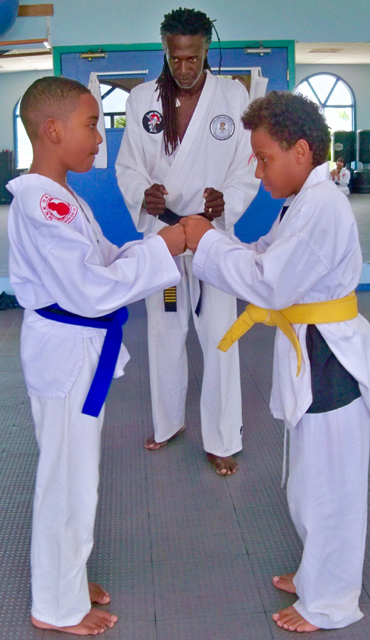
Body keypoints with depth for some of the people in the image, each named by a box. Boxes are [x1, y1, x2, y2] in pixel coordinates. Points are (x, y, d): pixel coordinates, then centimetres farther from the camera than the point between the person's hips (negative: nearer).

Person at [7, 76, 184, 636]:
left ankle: (65, 579, 41)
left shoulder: (55, 198, 10)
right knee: (69, 479, 5)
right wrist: (162, 248, -20)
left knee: (73, 472, 21)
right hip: (67, 351, -10)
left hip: (77, 348, 10)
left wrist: (161, 243, -2)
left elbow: (101, 260, 11)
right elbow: (92, 289, -26)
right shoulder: (43, 205, -23)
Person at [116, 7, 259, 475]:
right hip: (159, 231, 3)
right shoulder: (142, 99, -1)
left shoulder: (234, 96, -6)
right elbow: (128, 165, 2)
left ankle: (221, 441, 15)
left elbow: (249, 168, -4)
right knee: (163, 332, 15)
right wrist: (142, 194, -20)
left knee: (218, 338, -1)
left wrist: (227, 200, -24)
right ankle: (168, 422, 36)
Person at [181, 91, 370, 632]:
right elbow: (266, 259, 11)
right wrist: (205, 242, 0)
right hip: (313, 354, 10)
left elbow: (271, 283, -25)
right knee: (311, 480, 23)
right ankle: (319, 575, 43)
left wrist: (208, 243, -16)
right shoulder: (307, 202, 12)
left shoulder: (321, 206, -22)